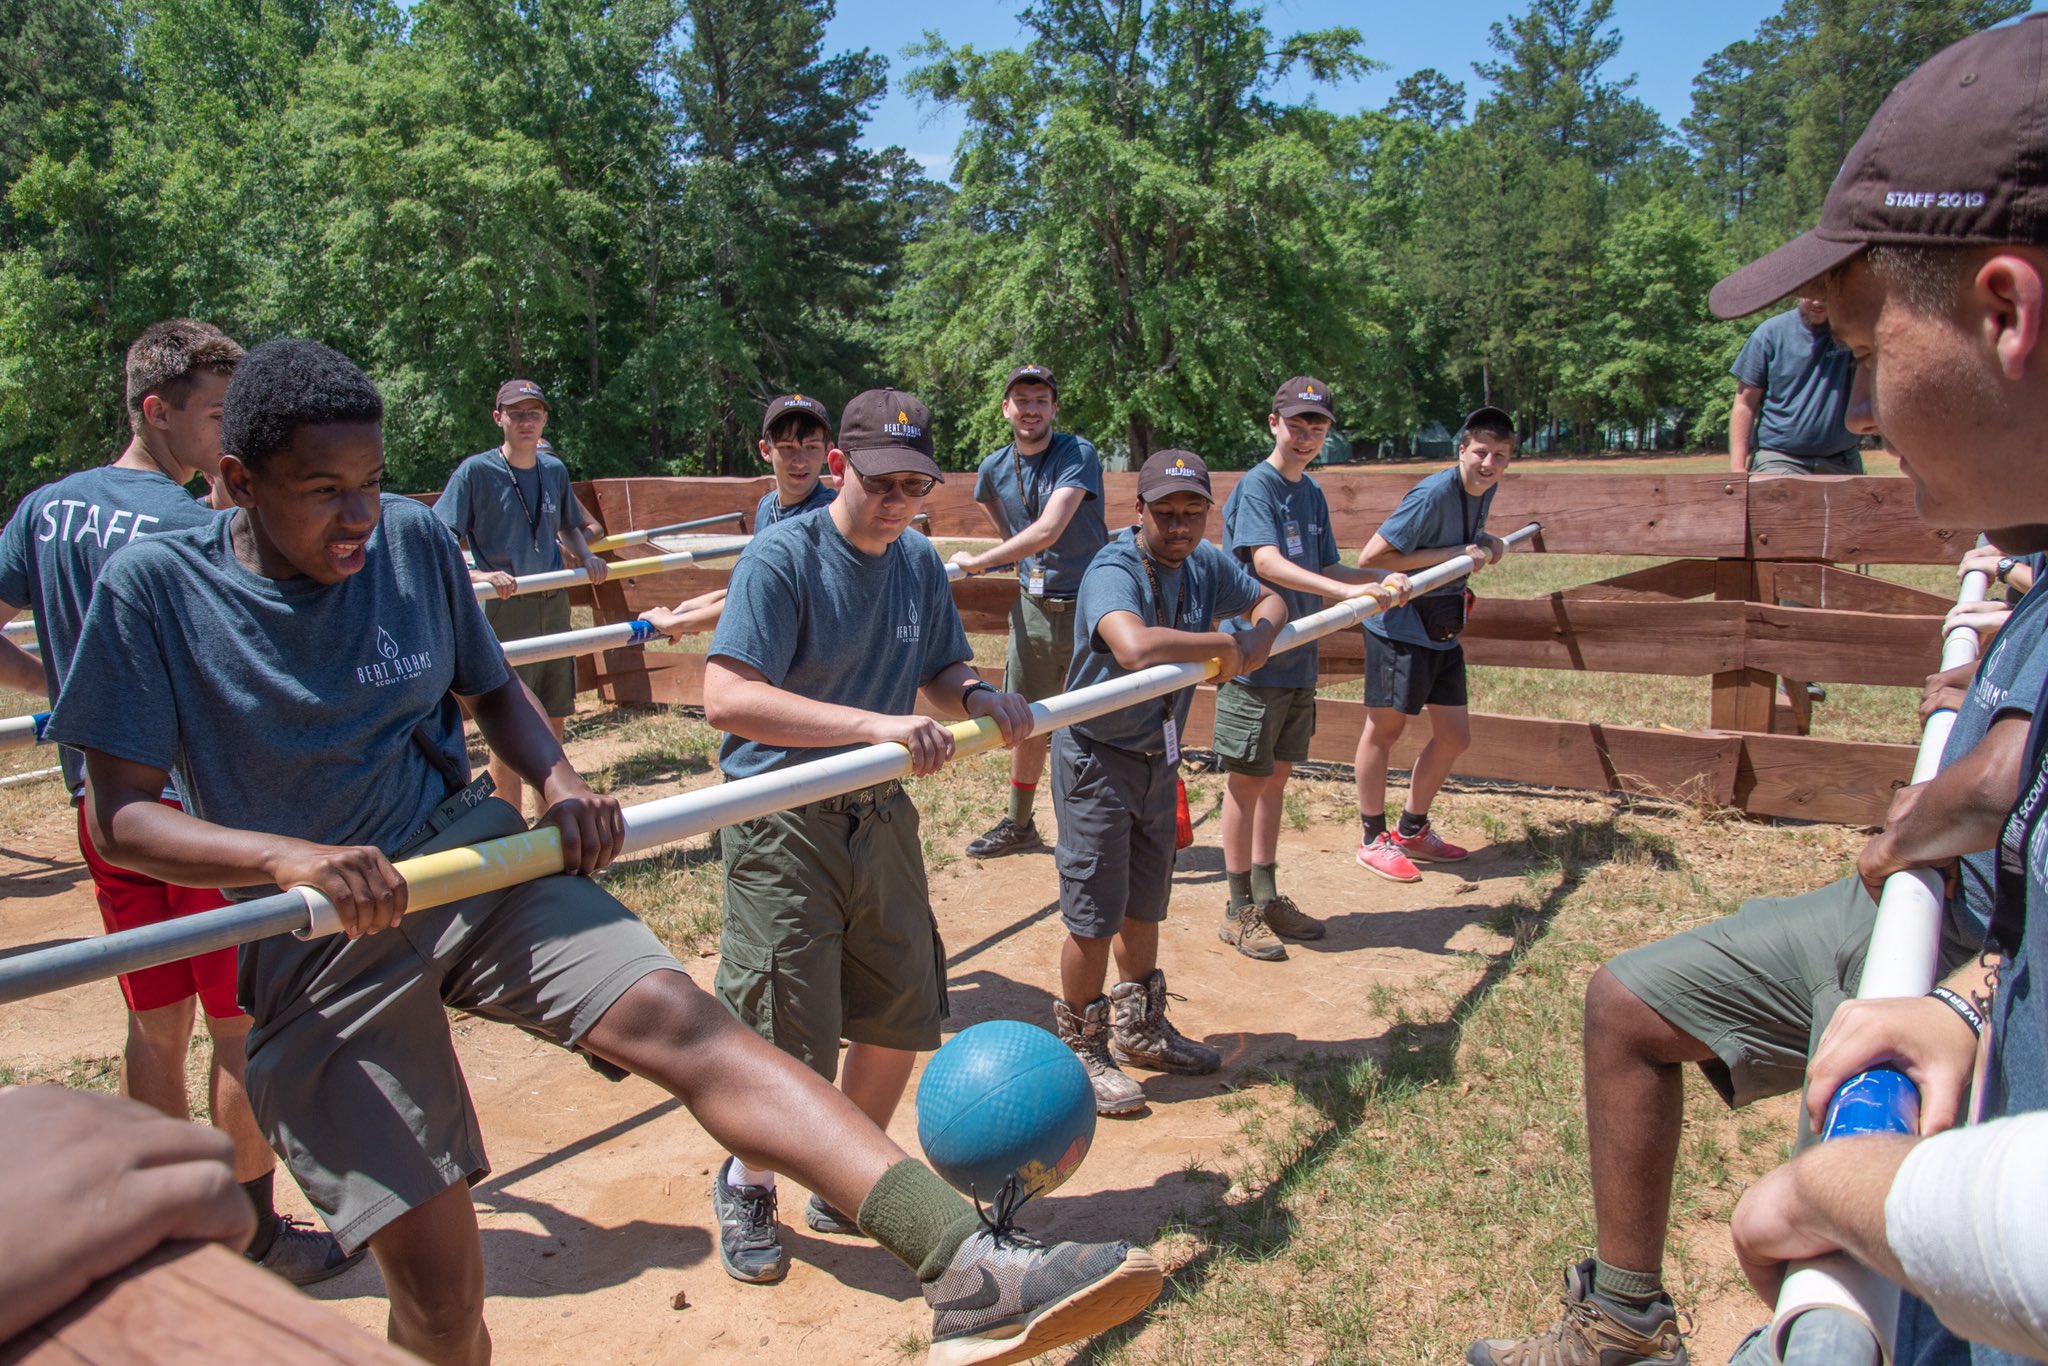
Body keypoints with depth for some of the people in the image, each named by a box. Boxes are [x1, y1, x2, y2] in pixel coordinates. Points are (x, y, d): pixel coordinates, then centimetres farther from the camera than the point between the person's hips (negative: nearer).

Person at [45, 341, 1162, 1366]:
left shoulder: (415, 541, 3)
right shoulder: (153, 588, -6)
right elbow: (118, 815, -7)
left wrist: (557, 781, -6)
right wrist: (292, 858, -25)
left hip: (471, 859, 2)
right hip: (311, 948, -1)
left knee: (680, 1020, -24)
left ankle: (968, 1268, -36)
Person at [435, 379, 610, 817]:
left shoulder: (554, 469, 9)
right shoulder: (476, 471, -7)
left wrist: (586, 556, 4)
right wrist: (477, 575, -27)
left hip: (554, 606, 6)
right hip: (503, 612, -5)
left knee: (554, 720, 13)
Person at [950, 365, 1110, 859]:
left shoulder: (1077, 455, -14)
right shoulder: (995, 467, 5)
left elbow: (1048, 530, -24)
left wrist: (977, 562, -16)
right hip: (1033, 607, 6)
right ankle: (1019, 825, 31)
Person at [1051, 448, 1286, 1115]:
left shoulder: (1205, 565, -1)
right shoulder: (1114, 571, -25)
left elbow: (1268, 600, 16)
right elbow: (1135, 646, -45)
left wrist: (1257, 639, -7)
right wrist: (1222, 644, -30)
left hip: (1158, 756, 7)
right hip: (1096, 756, -7)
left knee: (1145, 903, 19)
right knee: (1096, 915, -1)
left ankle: (1138, 1030, 38)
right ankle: (1081, 1050, 18)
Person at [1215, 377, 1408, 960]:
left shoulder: (1312, 494, 13)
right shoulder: (1256, 486, -11)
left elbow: (1325, 569, 16)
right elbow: (1267, 562, -26)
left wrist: (1381, 579, -2)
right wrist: (1349, 592, -35)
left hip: (1298, 660, 8)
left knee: (1275, 778, 15)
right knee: (1247, 780, 1)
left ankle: (1266, 898, 26)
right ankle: (1239, 911, 11)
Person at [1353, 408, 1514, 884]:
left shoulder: (1485, 490, 5)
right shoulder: (1434, 494, -21)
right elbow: (1370, 557, -23)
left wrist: (1485, 542, 2)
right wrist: (1449, 554, -25)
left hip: (1443, 629, 9)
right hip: (1399, 626, -9)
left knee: (1454, 736, 11)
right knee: (1385, 729, 4)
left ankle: (1412, 831, 28)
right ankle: (1373, 839, 17)